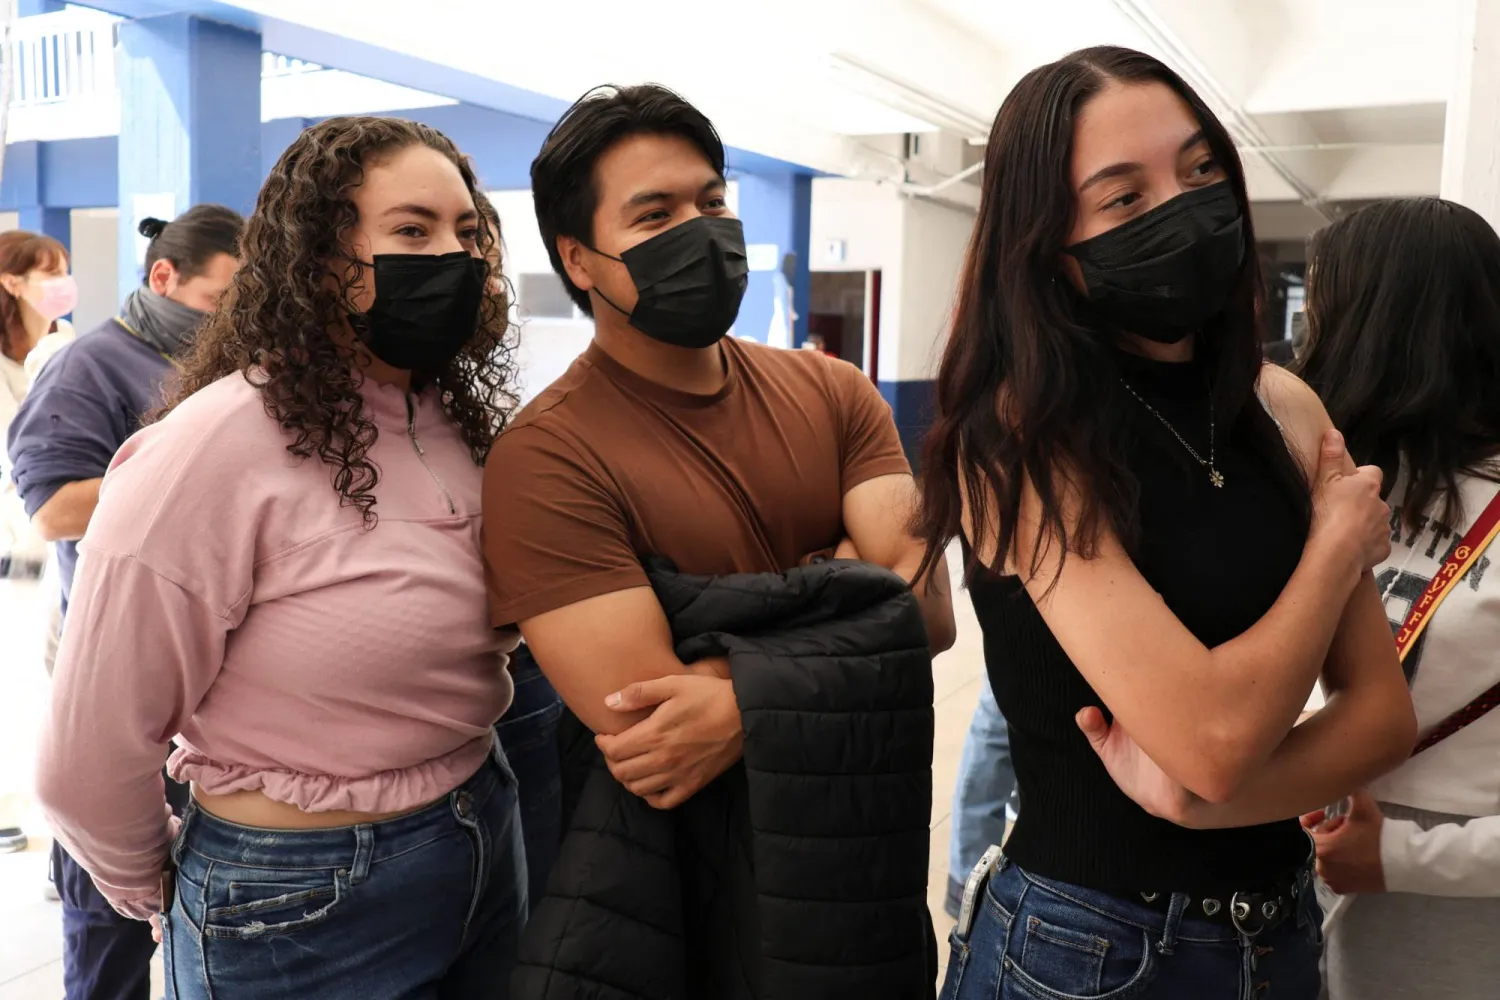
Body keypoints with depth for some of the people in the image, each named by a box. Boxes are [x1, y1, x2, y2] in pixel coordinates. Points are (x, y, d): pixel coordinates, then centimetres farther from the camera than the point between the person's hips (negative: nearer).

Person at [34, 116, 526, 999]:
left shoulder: (465, 423, 0)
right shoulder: (215, 447, -21)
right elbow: (90, 759, -14)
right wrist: (158, 896, 1)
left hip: (489, 842, 7)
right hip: (304, 903, -6)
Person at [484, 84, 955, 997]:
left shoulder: (833, 393, -3)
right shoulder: (547, 458, -20)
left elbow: (926, 606, -14)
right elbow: (649, 740, -27)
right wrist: (840, 594, -18)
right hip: (691, 881, -5)